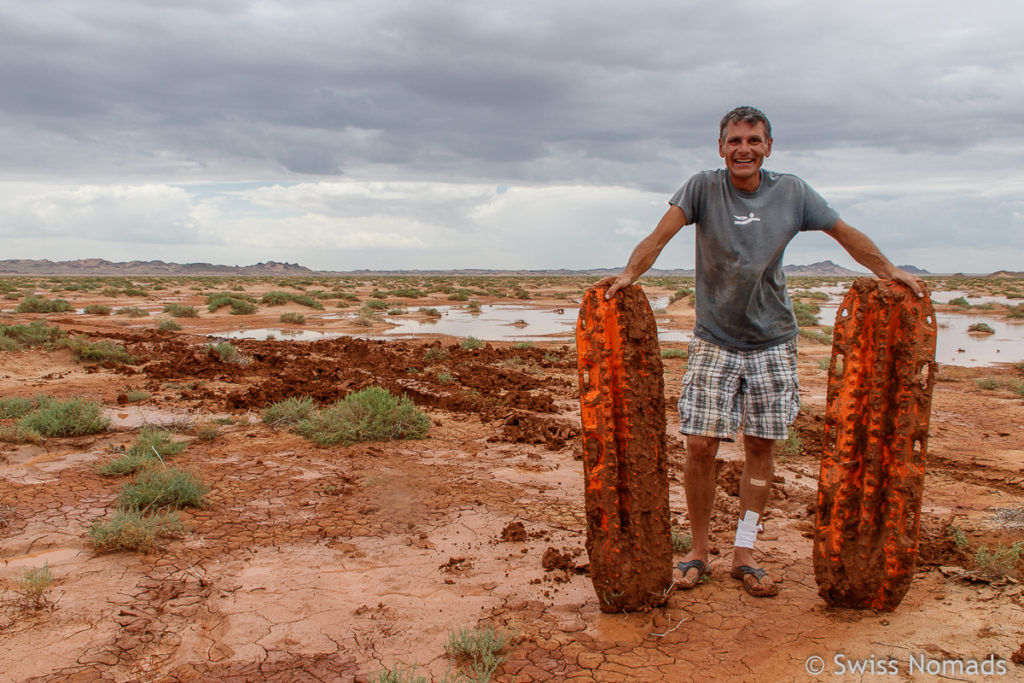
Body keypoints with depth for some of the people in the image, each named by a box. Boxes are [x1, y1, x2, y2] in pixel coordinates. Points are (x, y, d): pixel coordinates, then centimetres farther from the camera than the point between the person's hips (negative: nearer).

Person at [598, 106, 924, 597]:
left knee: (759, 446, 5)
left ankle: (744, 553, 19)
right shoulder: (703, 188, -3)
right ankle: (698, 551, 13)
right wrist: (629, 273, -33)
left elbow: (846, 233, 14)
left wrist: (890, 272, 8)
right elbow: (661, 234, -17)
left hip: (772, 340, 2)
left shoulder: (791, 192, 3)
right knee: (700, 446, -5)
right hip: (714, 340, -2)